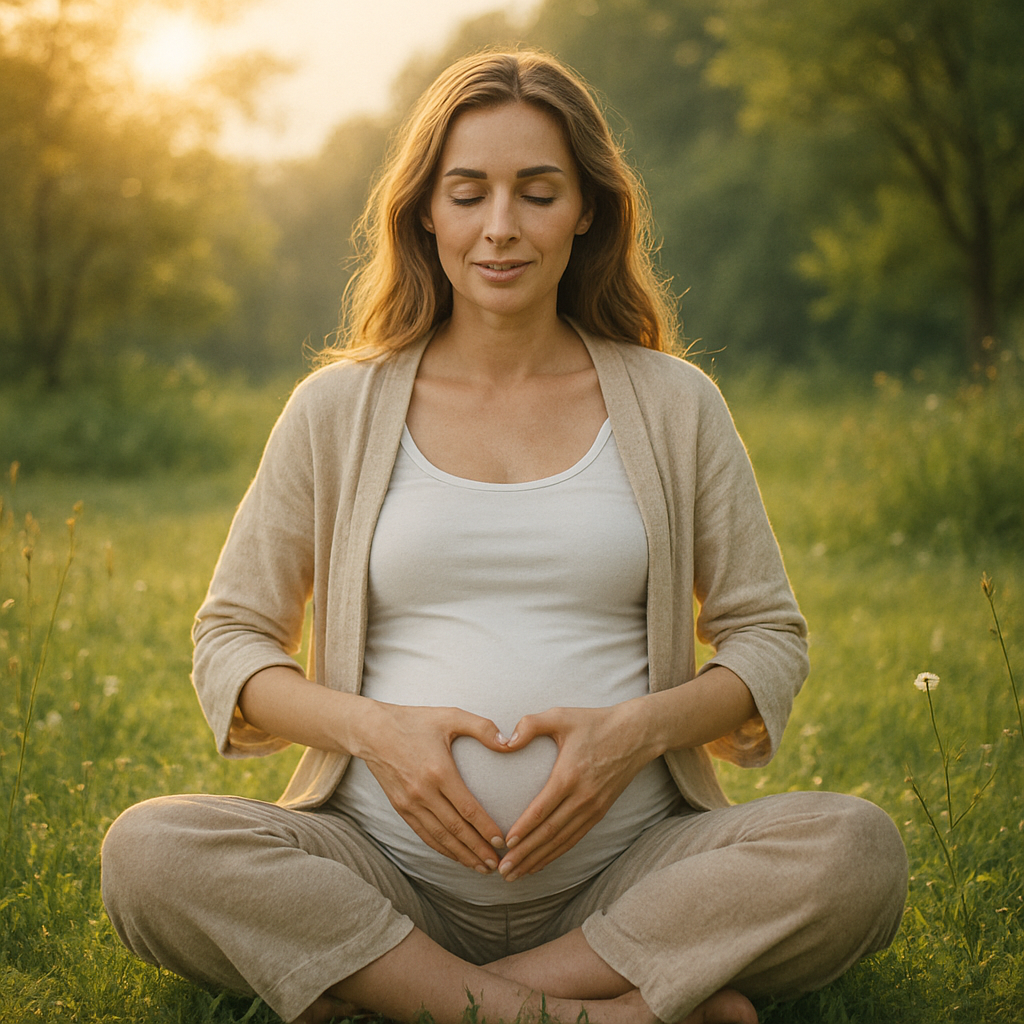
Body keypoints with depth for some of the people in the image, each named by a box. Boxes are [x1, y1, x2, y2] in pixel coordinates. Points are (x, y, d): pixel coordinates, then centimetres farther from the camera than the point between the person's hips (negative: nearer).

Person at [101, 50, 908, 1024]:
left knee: (856, 850, -28)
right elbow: (230, 640, 10)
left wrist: (639, 730, -10)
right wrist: (369, 727, -10)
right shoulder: (338, 411, 8)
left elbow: (770, 639, 11)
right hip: (391, 877, 0)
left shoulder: (672, 407, 9)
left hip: (627, 875, 1)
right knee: (147, 851, -28)